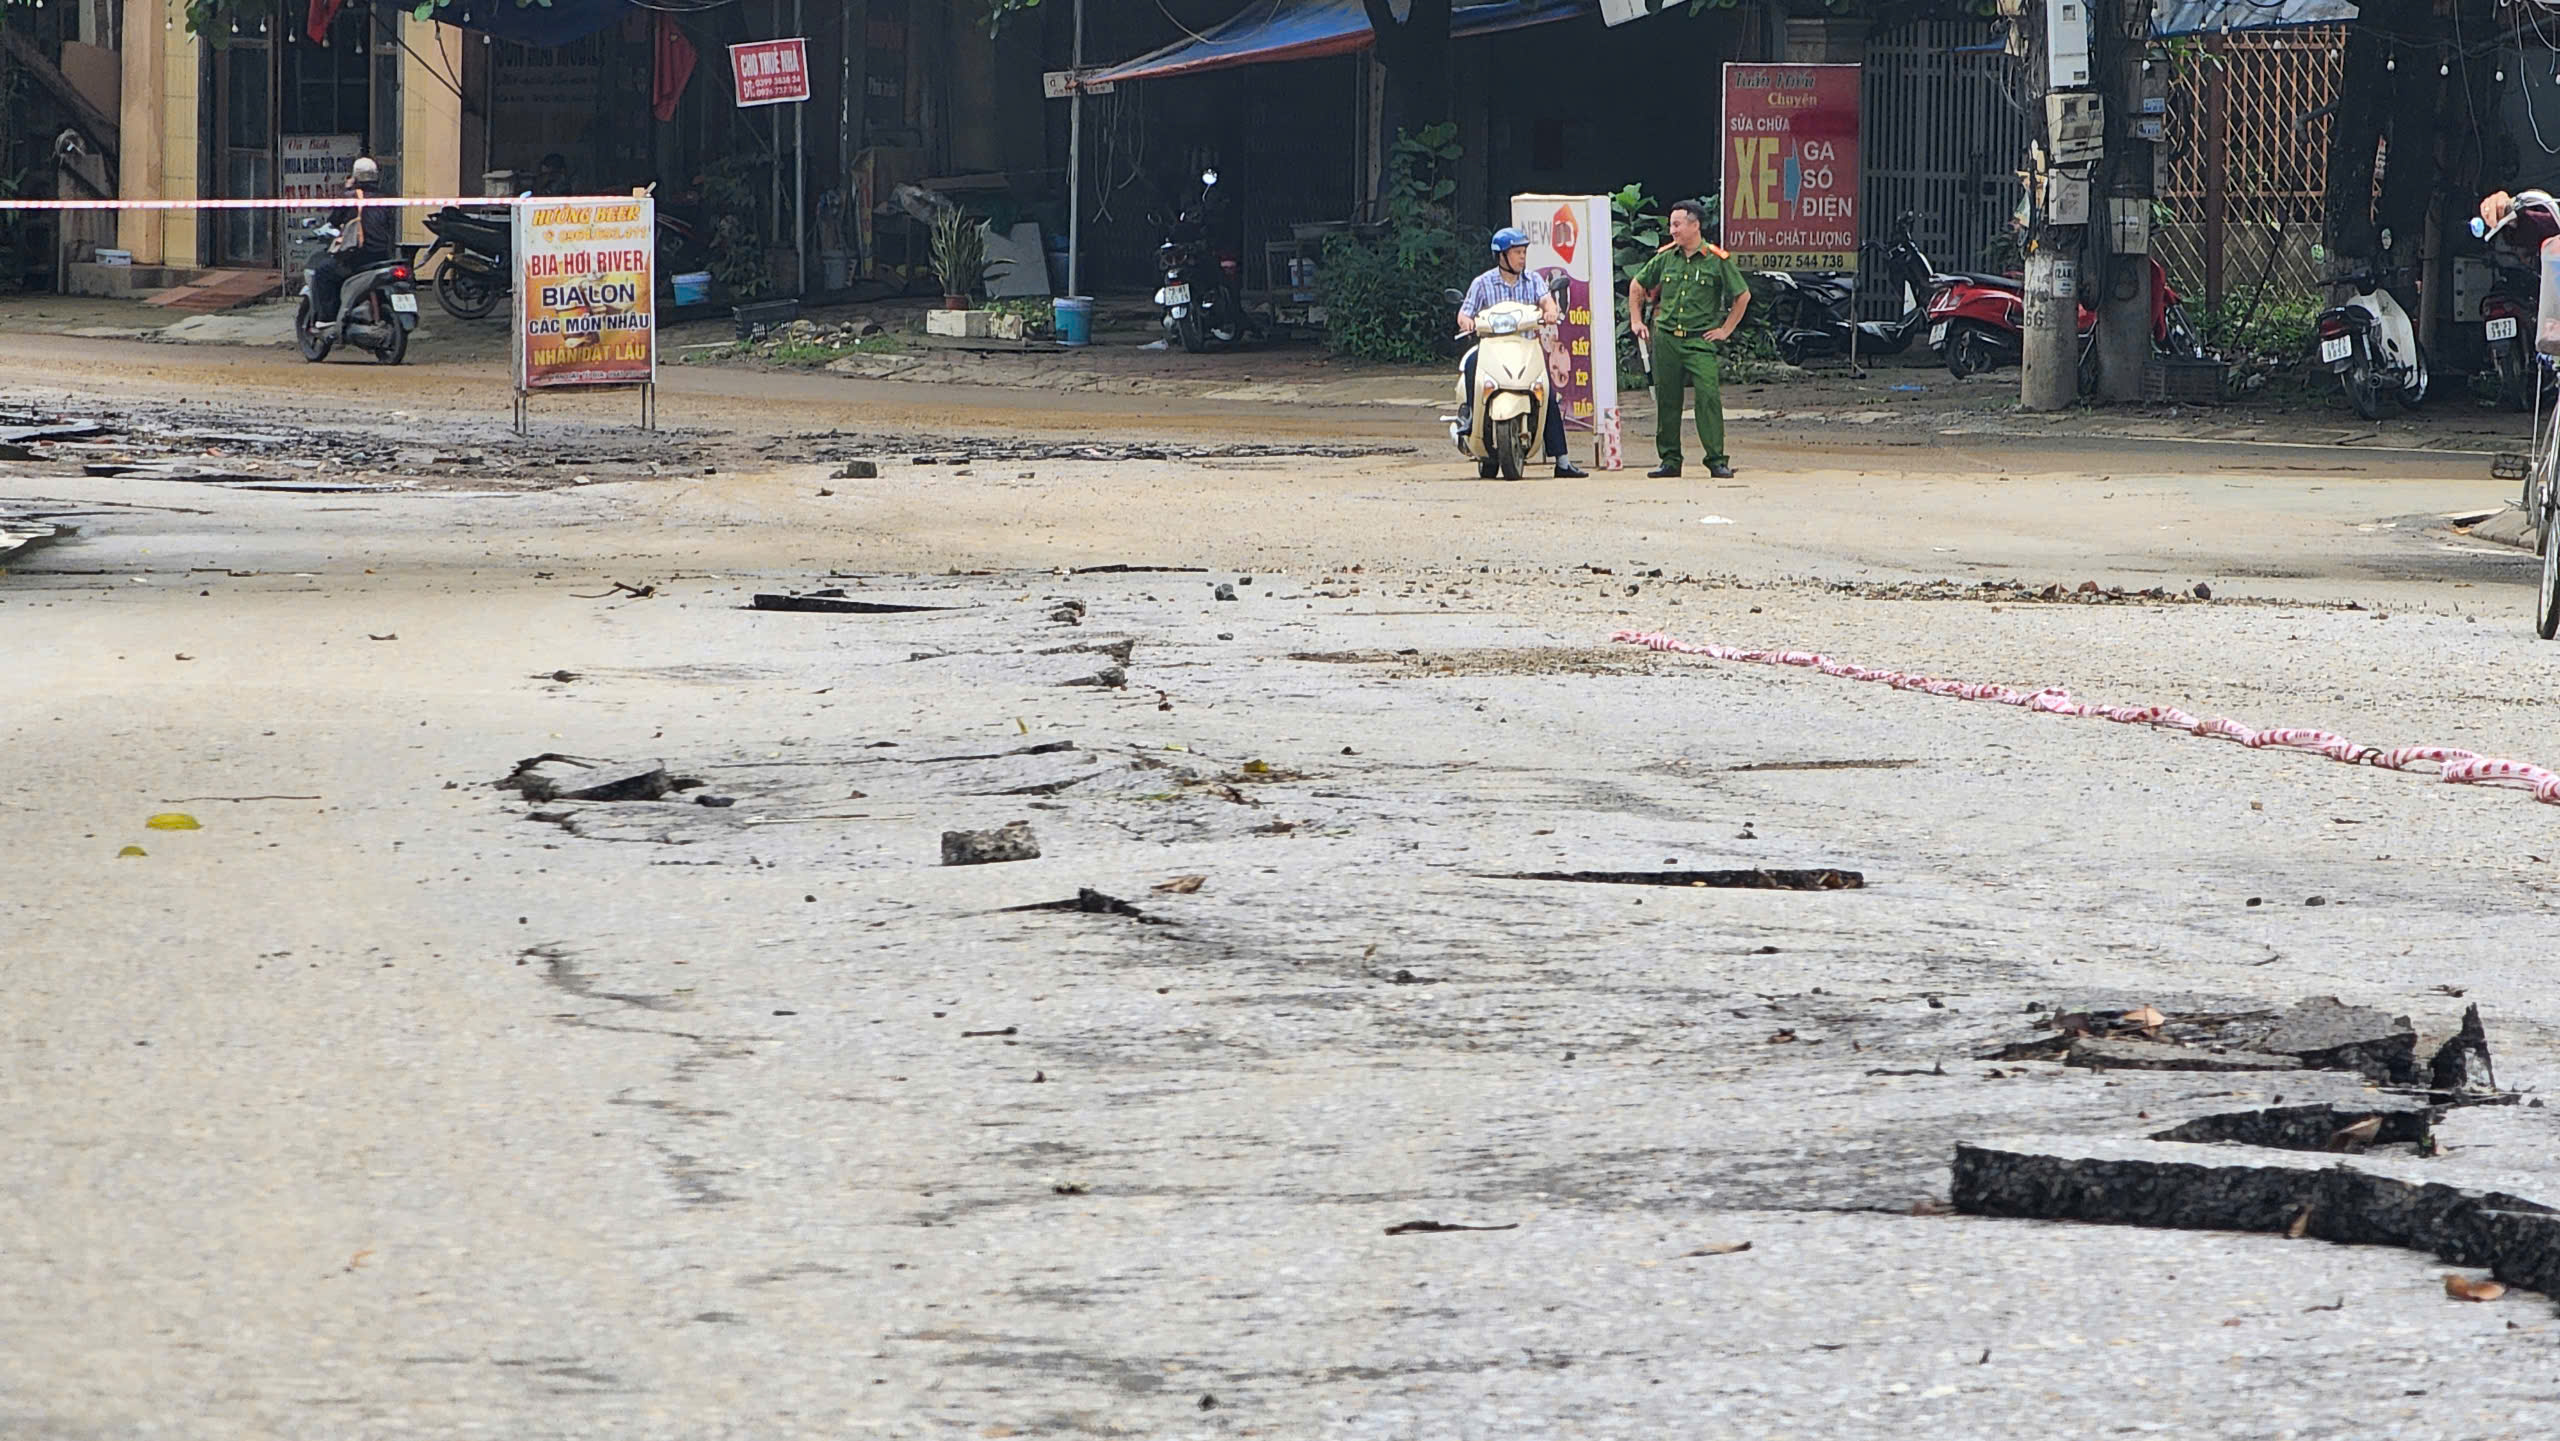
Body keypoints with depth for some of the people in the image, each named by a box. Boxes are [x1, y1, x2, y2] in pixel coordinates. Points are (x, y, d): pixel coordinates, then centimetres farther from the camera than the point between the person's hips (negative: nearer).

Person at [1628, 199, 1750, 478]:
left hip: (1700, 340, -4)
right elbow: (1637, 286, 22)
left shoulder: (1716, 261, -3)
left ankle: (1717, 460, -8)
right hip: (1665, 338, 4)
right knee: (1666, 400, 5)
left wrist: (1725, 330, 2)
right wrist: (1636, 321, 15)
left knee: (1709, 397, -13)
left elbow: (1743, 296, 4)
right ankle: (1669, 460, 13)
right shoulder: (1665, 257, 8)